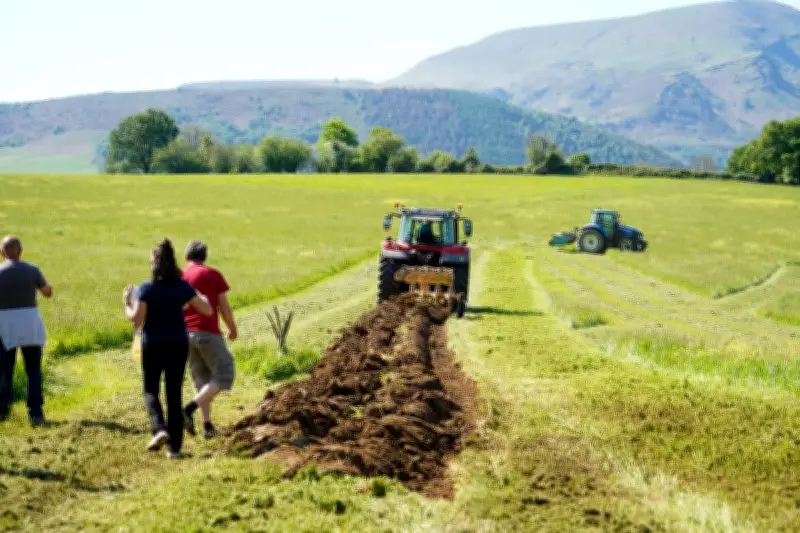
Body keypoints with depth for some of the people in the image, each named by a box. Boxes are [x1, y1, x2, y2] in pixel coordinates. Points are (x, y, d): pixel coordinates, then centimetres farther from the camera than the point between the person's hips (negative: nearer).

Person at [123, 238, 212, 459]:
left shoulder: (146, 288, -11)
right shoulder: (183, 287, -3)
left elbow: (136, 320, -14)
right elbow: (207, 310, -1)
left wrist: (127, 303, 3)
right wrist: (201, 296, 19)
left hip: (153, 346, -2)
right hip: (178, 345, 2)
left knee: (150, 390, 15)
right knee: (174, 394, 9)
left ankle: (159, 429, -10)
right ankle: (174, 446, 8)